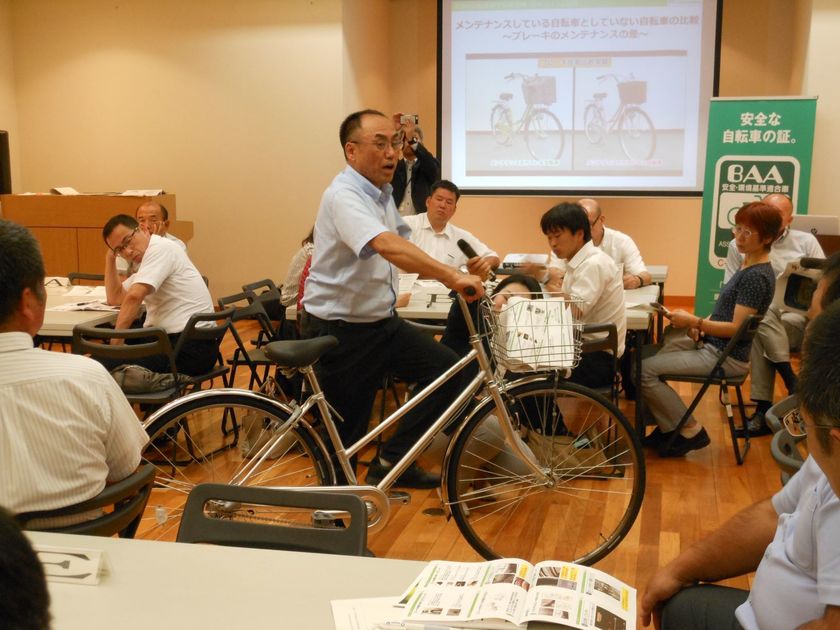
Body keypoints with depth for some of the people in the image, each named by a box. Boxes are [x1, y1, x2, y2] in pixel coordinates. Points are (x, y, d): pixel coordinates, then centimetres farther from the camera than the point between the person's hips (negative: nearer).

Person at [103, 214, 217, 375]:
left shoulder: (160, 248, -11)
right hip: (170, 339, 10)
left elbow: (134, 296, -22)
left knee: (110, 367, -20)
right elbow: (115, 298, 27)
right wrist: (110, 257, 20)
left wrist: (116, 340, -13)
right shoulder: (146, 259, 20)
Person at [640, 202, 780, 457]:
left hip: (726, 357, -10)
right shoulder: (749, 266, 9)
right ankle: (668, 427, 12)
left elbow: (736, 328, -23)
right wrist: (701, 325, 2)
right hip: (712, 344, 10)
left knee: (645, 369, -16)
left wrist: (694, 322, -22)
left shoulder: (757, 276, -21)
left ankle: (691, 431, -1)